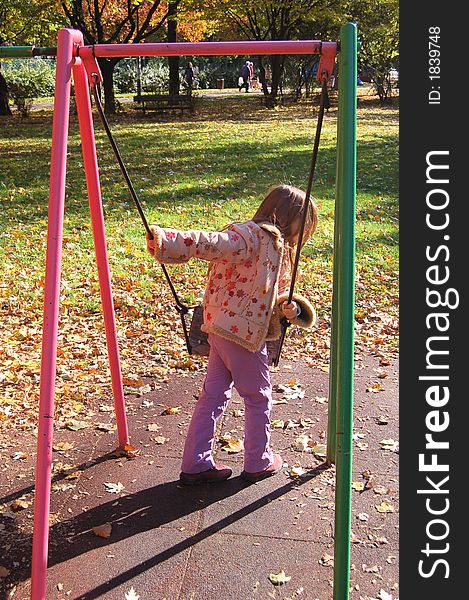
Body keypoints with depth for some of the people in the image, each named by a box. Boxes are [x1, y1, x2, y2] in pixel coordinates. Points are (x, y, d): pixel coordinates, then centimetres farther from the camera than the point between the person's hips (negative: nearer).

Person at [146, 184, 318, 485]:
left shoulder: (276, 244, 17)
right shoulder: (252, 235, -15)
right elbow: (210, 244, -28)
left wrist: (284, 307, 2)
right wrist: (166, 241, -42)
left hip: (225, 331, 9)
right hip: (242, 331, -9)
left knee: (214, 395, 12)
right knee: (259, 397, 9)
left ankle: (196, 464, 21)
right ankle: (259, 462, 27)